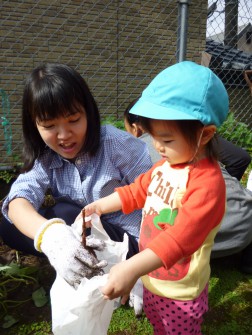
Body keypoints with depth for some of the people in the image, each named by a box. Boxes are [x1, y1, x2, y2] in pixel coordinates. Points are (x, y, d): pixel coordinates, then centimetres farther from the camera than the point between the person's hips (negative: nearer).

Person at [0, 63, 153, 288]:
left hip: (127, 238, -4)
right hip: (85, 238, 5)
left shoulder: (115, 143, -19)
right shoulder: (45, 160, -8)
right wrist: (50, 234, -49)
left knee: (65, 213, -28)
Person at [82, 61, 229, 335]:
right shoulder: (167, 164, -5)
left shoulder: (207, 183, -33)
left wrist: (132, 269, -47)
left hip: (180, 291, -7)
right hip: (152, 277, 8)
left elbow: (182, 237, -41)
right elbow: (138, 190, 8)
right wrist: (101, 205, 4)